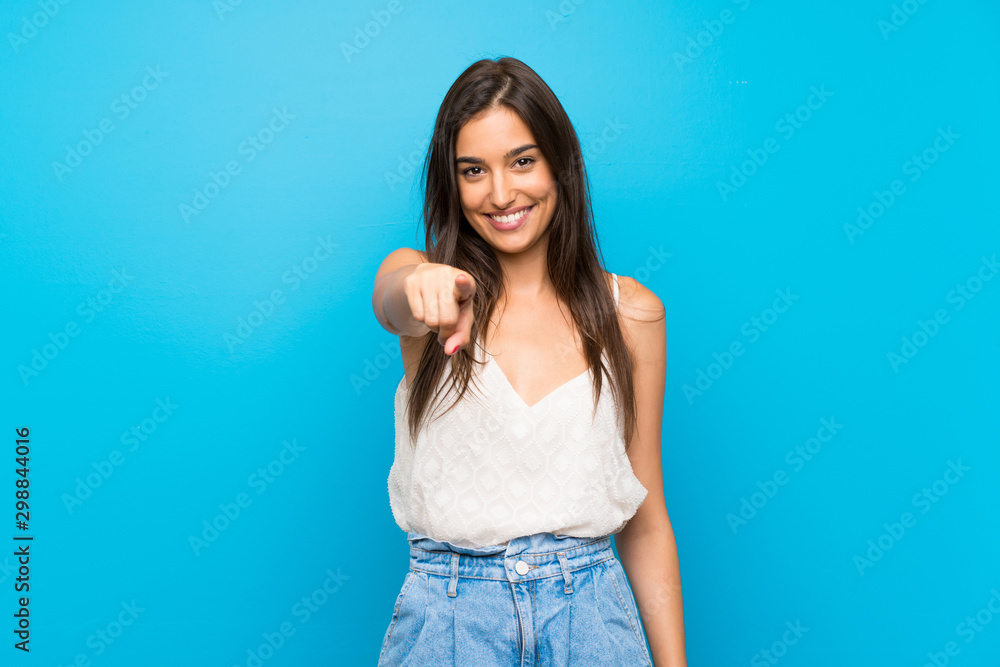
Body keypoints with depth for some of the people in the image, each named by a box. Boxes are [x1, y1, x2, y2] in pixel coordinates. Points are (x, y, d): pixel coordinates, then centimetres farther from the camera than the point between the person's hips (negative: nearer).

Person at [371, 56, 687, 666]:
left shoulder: (630, 312, 0)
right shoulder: (419, 281, -2)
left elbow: (646, 519, 3)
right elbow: (390, 300, -28)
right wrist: (426, 288, -50)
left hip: (590, 611, 1)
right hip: (447, 613, 0)